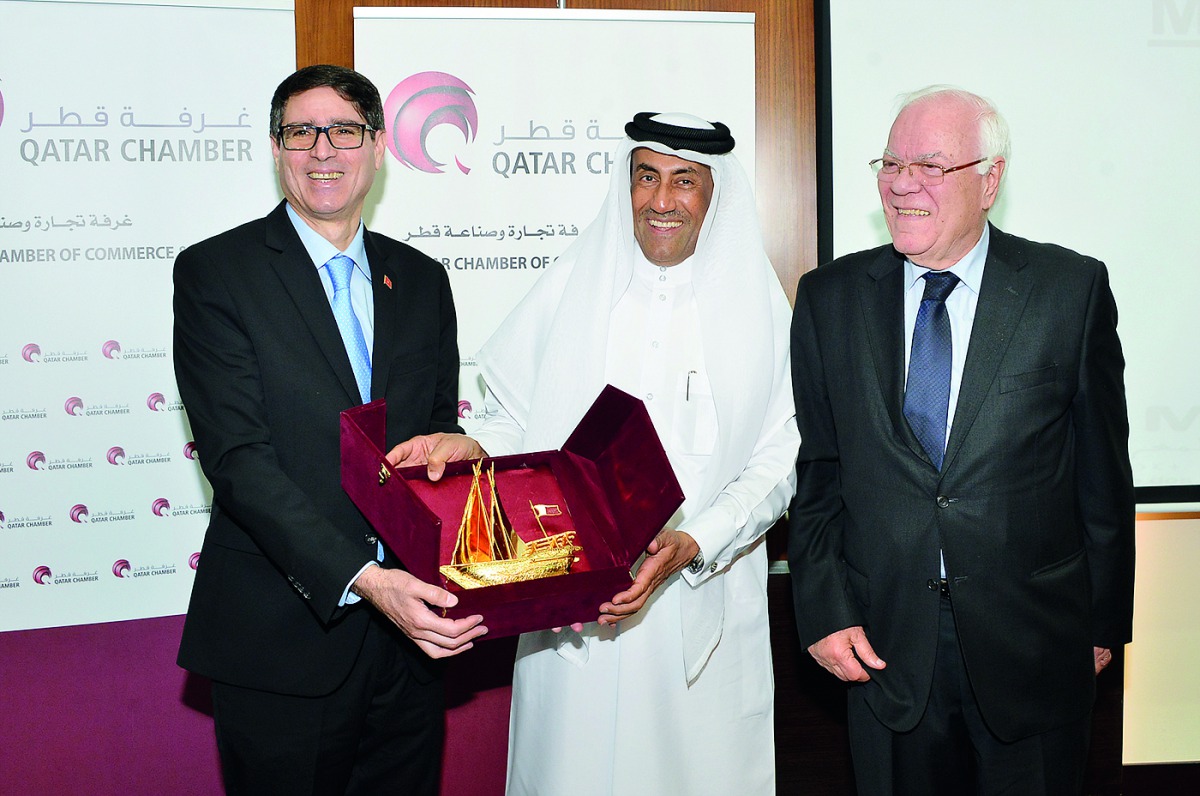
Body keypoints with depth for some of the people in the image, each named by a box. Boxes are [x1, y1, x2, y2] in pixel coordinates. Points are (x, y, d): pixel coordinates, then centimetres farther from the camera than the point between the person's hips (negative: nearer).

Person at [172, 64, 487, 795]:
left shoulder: (421, 279, 9)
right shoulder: (215, 272, -5)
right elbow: (237, 455, -14)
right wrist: (360, 579, -25)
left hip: (408, 634, 4)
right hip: (280, 642, -4)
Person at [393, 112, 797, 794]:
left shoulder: (758, 304, 1)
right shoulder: (570, 288, 4)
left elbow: (779, 463, -3)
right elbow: (517, 425, 6)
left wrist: (693, 544, -17)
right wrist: (466, 447, -15)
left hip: (702, 609, 0)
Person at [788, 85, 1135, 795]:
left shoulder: (1073, 289, -4)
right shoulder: (829, 298, 2)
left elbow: (1104, 471, 0)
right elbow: (815, 471, 4)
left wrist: (1105, 620, 2)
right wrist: (824, 610, -3)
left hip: (1033, 646, -1)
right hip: (882, 643, 1)